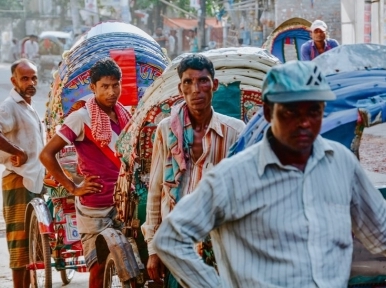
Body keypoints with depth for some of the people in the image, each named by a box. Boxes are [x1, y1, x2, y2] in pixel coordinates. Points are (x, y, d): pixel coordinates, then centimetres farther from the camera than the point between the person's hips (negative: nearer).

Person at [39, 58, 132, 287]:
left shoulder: (124, 115, 9)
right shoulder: (81, 118, -10)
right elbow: (47, 154, -12)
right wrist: (73, 188, -11)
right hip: (95, 206, -6)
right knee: (99, 267, -2)